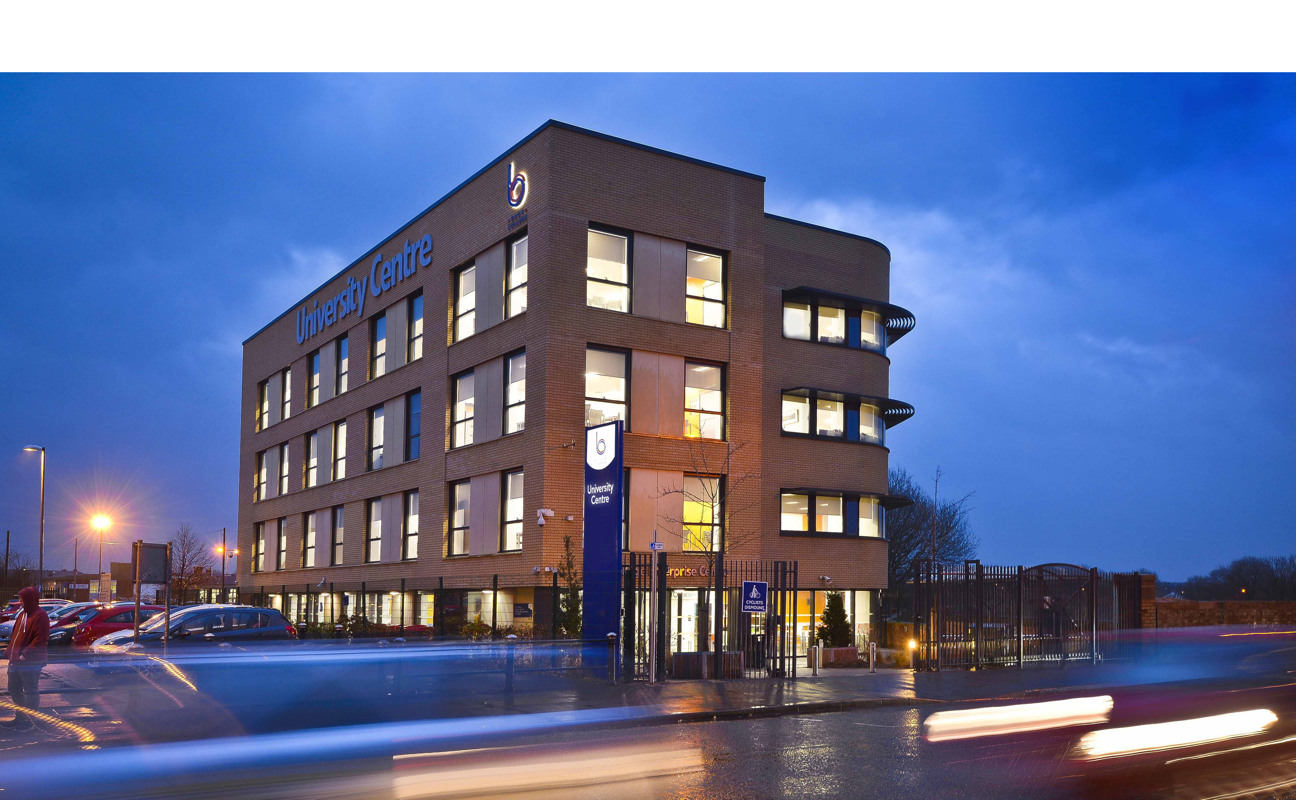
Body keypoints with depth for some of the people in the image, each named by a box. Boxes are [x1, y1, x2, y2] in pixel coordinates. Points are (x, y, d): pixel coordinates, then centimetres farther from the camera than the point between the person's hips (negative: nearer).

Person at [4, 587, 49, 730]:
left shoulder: (40, 616, -15)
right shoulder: (22, 614, 15)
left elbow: (40, 639, -20)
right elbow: (15, 634, 21)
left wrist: (25, 654, -23)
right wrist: (10, 650, 8)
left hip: (31, 662, -10)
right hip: (16, 660, 10)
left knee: (31, 691, -2)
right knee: (14, 689, 17)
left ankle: (31, 721, 6)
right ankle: (20, 717, 29)